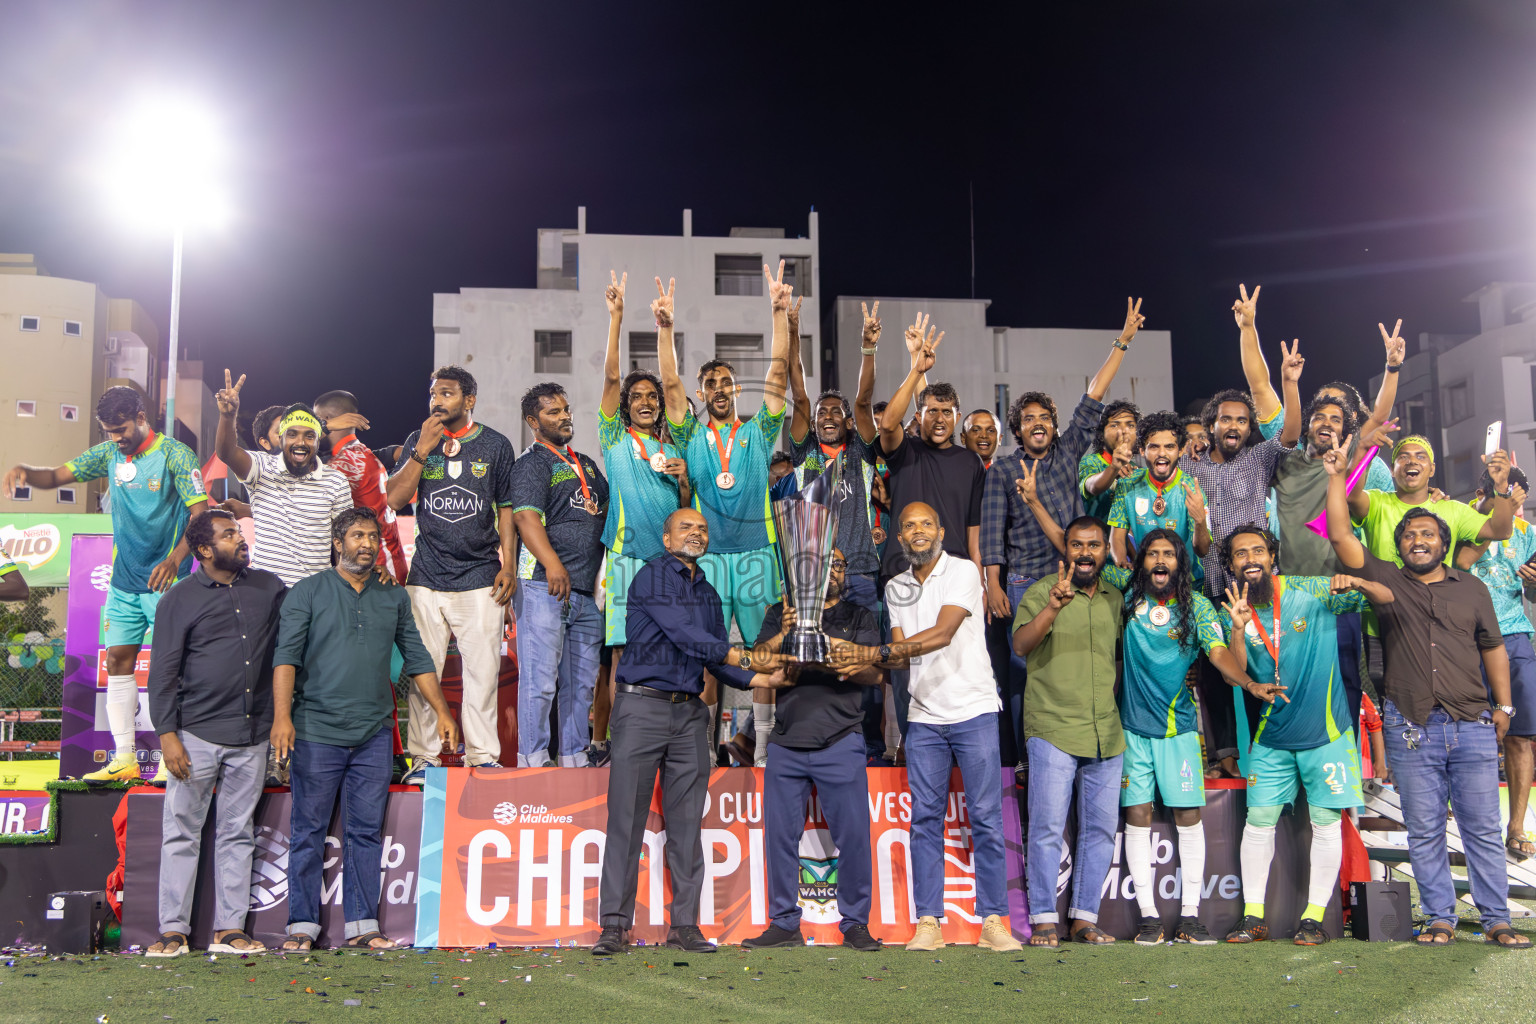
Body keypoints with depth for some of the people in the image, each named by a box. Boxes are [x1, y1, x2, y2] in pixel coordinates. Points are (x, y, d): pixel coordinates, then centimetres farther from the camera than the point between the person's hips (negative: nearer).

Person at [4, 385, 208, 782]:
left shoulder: (175, 455, -11)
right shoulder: (109, 453, 7)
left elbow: (201, 513, -17)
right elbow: (56, 476, 12)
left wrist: (175, 559, -30)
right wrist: (24, 471, -11)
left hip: (165, 581, -6)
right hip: (123, 579, 6)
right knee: (117, 660, 6)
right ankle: (124, 757, 13)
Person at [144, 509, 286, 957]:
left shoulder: (268, 588, 9)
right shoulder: (179, 599, 0)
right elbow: (163, 672, -2)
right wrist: (167, 734, -9)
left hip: (251, 736, 3)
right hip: (197, 734, -3)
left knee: (238, 834, 8)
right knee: (181, 832, 1)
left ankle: (229, 929, 14)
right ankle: (174, 931, 9)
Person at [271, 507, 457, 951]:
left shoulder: (394, 598, 13)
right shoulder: (308, 591, 2)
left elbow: (417, 659, 17)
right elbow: (287, 655, -6)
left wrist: (442, 712, 11)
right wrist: (282, 716, -18)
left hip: (374, 732, 3)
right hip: (317, 730, -3)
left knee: (366, 830, 5)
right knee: (308, 831, 2)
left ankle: (362, 925, 11)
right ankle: (302, 925, 10)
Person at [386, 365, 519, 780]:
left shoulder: (496, 445, 6)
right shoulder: (418, 441, 9)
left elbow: (506, 508, 9)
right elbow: (394, 500, 1)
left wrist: (509, 565, 1)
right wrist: (423, 450, -8)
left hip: (480, 574, -1)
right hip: (426, 575, 1)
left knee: (482, 668, -2)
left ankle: (482, 755, 8)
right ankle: (424, 756, 11)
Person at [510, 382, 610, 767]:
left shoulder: (585, 464, 21)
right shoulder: (532, 463, -4)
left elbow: (607, 509, 28)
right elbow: (526, 517, -18)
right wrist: (552, 564, -32)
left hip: (587, 590, 8)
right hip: (544, 587, -8)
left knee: (582, 681, 11)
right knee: (540, 679, -5)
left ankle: (574, 757, 20)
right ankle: (533, 760, 2)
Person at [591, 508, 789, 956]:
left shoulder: (708, 594, 19)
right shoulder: (652, 577, -3)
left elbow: (720, 660, 18)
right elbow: (683, 635, -13)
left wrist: (759, 680, 1)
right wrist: (745, 657, -9)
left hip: (690, 715, 6)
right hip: (642, 705, -6)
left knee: (686, 822, 5)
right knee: (626, 818, -4)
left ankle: (684, 924, 10)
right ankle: (615, 925, 2)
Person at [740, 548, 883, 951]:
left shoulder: (860, 617, 14)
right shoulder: (780, 614, 16)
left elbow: (874, 673, 2)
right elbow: (756, 662, 4)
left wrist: (848, 663, -20)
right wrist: (783, 635, -14)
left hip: (841, 740, -1)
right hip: (787, 741, 1)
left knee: (853, 834, -4)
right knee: (780, 834, 2)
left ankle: (855, 924, 8)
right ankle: (784, 923, 14)